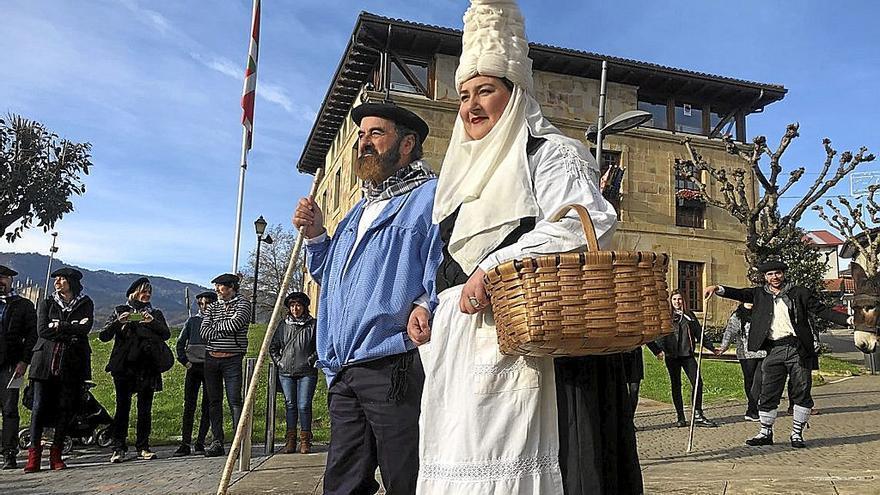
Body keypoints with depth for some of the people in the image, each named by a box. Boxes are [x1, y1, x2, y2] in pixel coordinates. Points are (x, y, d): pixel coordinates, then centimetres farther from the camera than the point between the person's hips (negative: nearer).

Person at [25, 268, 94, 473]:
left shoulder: (85, 304, 10)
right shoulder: (47, 303, 13)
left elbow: (85, 328, -6)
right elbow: (42, 330, -2)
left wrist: (59, 326, -6)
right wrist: (71, 330, -8)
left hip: (72, 363, 0)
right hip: (46, 360, 1)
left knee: (66, 408, -1)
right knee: (39, 407, -5)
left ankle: (56, 455, 5)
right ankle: (34, 455, 0)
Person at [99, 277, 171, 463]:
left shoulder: (155, 314, 15)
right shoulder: (121, 310, 11)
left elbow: (166, 335, -1)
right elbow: (103, 336, 2)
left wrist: (153, 322, -17)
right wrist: (118, 321, -14)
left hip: (147, 367, 2)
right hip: (124, 366, -1)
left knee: (145, 408, 2)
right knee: (122, 406, -5)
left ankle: (143, 447, 8)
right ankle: (119, 448, 0)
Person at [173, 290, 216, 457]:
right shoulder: (192, 321, 10)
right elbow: (180, 343, 12)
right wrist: (185, 362, 3)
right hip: (193, 367, 1)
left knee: (207, 406, 1)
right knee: (189, 406, -2)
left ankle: (200, 443, 7)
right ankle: (185, 444, 1)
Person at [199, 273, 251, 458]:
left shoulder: (243, 303, 2)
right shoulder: (212, 306, 16)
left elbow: (235, 323, -16)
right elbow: (204, 331, 3)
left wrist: (215, 325, 0)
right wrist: (226, 331, -9)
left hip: (232, 359, -5)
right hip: (211, 358, 5)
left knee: (234, 401, -8)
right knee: (214, 401, 7)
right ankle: (217, 442, 14)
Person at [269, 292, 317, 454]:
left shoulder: (313, 325, 3)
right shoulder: (283, 325, 13)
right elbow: (273, 347, 19)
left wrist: (311, 360, -7)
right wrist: (278, 361, 7)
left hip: (306, 373, -3)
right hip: (286, 372, 3)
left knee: (304, 405, -6)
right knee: (290, 405, 6)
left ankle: (305, 441, 4)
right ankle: (291, 440, 13)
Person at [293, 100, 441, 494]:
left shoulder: (431, 195, 0)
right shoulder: (359, 211, 26)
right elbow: (331, 277, 33)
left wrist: (427, 304, -31)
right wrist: (316, 236, 17)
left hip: (396, 368, -8)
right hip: (344, 373, 8)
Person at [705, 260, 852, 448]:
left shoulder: (800, 293, 8)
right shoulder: (760, 294, 12)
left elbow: (822, 311, 6)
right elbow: (739, 294, 0)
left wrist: (848, 319, -5)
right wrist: (717, 289, -17)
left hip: (798, 348, -1)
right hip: (774, 350, 1)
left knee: (802, 392, 4)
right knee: (768, 393, 2)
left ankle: (797, 433, 16)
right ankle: (765, 432, 13)